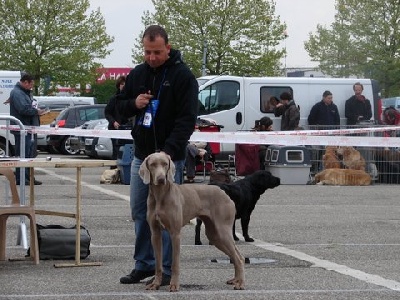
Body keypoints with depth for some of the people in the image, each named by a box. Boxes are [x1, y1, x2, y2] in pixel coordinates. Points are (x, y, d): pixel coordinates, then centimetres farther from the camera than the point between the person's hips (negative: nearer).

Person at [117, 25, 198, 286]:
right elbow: (121, 108, 18)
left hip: (169, 157, -6)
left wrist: (169, 151, -26)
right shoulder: (137, 74, 9)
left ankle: (165, 270, 3)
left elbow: (188, 118, -15)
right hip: (141, 155, 6)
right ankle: (144, 265, 19)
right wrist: (134, 104, -7)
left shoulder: (183, 76, -9)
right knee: (140, 212, 10)